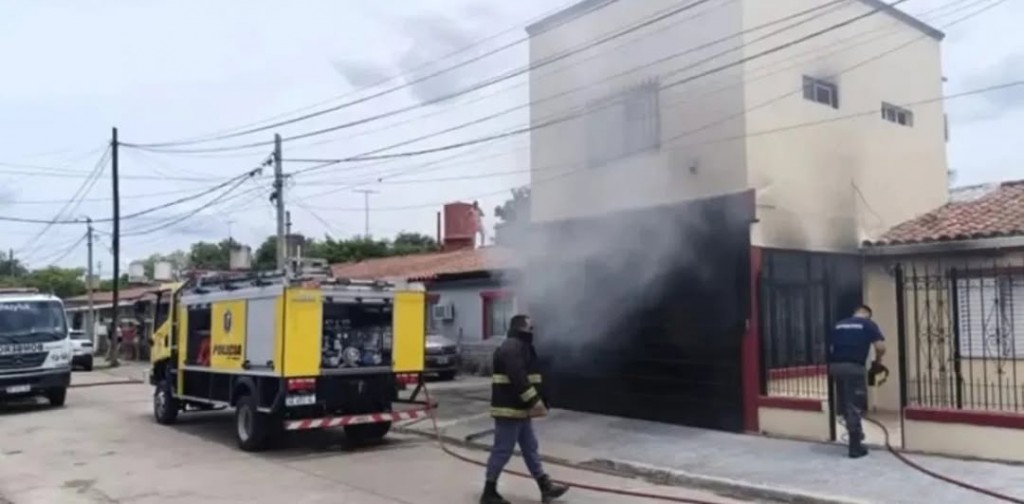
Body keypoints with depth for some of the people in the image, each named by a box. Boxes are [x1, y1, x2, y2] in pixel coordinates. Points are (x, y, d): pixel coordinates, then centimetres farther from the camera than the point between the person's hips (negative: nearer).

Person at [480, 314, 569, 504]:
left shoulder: (521, 347, 18)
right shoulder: (512, 348, -18)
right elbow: (518, 379, -27)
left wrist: (537, 402, 17)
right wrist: (535, 401, -26)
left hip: (520, 409, 11)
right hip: (509, 410, -11)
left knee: (530, 448, 15)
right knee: (503, 451, -3)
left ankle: (545, 487, 22)